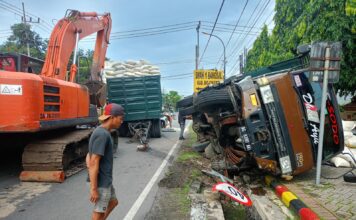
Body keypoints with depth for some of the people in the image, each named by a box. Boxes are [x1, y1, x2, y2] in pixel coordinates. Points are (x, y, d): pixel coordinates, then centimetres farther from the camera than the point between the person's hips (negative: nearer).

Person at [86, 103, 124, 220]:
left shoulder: (101, 132, 8)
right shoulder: (102, 134, -22)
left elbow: (89, 157, 13)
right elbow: (94, 162, -25)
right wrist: (93, 189, -22)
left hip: (105, 180, 9)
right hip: (101, 182, -9)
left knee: (113, 202, 22)